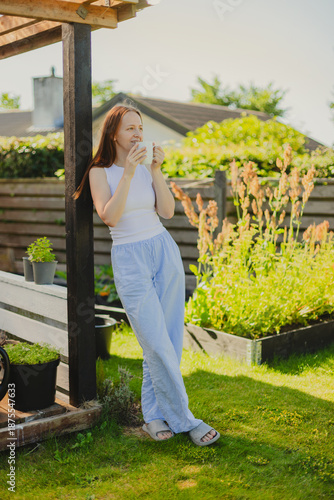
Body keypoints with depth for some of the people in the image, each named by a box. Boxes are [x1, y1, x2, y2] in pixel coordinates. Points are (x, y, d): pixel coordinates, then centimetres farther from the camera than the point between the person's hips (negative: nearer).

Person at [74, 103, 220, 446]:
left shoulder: (147, 168, 9)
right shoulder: (101, 171, -1)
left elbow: (167, 211, -1)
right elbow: (109, 216, -16)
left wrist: (156, 170, -9)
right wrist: (127, 174, -20)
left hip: (164, 251, 4)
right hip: (129, 260, -4)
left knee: (168, 340, 4)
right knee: (157, 344, -9)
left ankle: (153, 414, 18)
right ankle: (184, 418, 5)